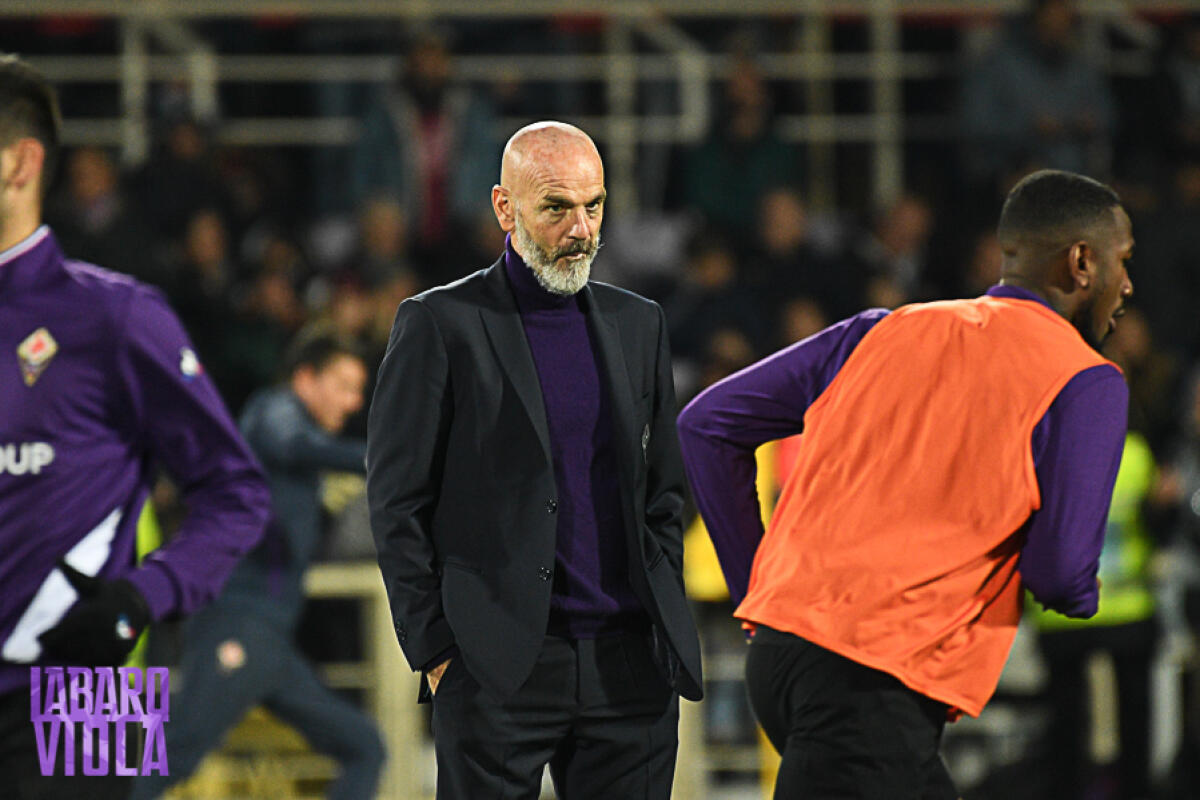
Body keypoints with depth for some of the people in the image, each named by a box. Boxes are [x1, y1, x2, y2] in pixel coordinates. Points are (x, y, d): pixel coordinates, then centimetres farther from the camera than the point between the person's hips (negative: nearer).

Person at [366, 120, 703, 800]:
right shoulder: (440, 324, -1)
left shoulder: (638, 324, 14)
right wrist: (435, 648, -7)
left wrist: (666, 630, 10)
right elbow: (396, 505, -2)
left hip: (627, 666, 4)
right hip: (495, 668, -4)